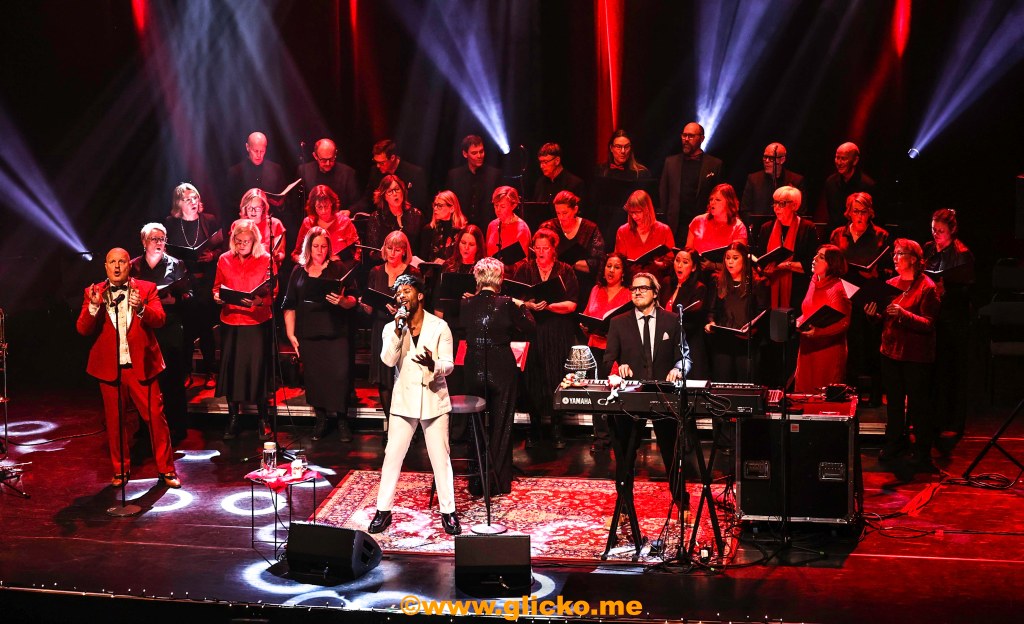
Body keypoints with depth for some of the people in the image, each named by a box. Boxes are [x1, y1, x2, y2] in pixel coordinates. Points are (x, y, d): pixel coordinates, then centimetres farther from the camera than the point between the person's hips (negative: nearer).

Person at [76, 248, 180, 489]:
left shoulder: (146, 288, 2)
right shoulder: (94, 293, 4)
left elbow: (160, 318, -12)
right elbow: (82, 329, -5)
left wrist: (140, 308, -33)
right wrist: (94, 306, -24)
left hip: (141, 365, -1)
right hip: (109, 367, 1)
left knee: (156, 417, -1)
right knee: (114, 421, 9)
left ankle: (166, 469, 9)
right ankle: (120, 470, 23)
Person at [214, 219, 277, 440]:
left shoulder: (265, 260, 0)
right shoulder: (224, 260, 7)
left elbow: (272, 291, -2)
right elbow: (217, 287, 14)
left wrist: (259, 301, -22)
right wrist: (218, 296, -8)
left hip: (258, 322, -2)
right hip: (230, 322, 2)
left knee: (258, 368, -3)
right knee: (231, 367, 3)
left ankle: (263, 420, 9)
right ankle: (233, 419, 16)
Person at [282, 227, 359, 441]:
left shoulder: (338, 268, 4)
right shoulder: (299, 271, 11)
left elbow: (353, 300, 1)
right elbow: (289, 305, 11)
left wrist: (342, 301, -21)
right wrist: (290, 334, 3)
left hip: (336, 333, -2)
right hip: (308, 334, 2)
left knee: (340, 374, -9)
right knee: (313, 376, 4)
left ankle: (342, 420, 3)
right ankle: (320, 420, 17)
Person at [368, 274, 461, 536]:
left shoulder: (439, 327, -4)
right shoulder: (392, 328, 2)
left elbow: (448, 365, -8)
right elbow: (388, 360, -14)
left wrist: (433, 363, -30)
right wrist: (398, 330, -23)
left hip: (433, 399, -2)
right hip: (403, 400, 2)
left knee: (441, 458, 3)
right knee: (392, 456, 3)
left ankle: (448, 512, 12)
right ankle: (383, 510, 14)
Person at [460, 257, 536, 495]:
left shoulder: (467, 304, -5)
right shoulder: (507, 304, -12)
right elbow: (529, 328, -2)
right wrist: (522, 307, 13)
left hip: (474, 371, 2)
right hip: (502, 372, -2)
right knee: (500, 426, 10)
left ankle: (477, 483, 19)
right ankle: (497, 483, 14)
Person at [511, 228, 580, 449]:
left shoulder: (565, 271, 5)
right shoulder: (523, 269, 8)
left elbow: (571, 305, -3)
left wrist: (548, 306, -17)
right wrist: (530, 305, -18)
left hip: (558, 334, 0)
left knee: (556, 378, -3)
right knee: (532, 377, -3)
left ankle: (557, 430, 6)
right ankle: (534, 428, 7)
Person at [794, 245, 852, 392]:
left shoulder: (836, 288, -14)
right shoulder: (815, 282, 10)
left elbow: (844, 322, -19)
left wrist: (818, 331, -28)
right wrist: (799, 321, 3)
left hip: (828, 350, -7)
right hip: (808, 348, 8)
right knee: (804, 392, 10)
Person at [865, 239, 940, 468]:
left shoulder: (927, 287, -10)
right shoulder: (891, 284, 11)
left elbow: (928, 324, -17)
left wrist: (902, 314, -29)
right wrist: (874, 314, -5)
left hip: (916, 355, -6)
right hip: (891, 351, 6)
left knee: (918, 403, 1)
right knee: (893, 400, 13)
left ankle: (922, 451, 10)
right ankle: (894, 443, 25)